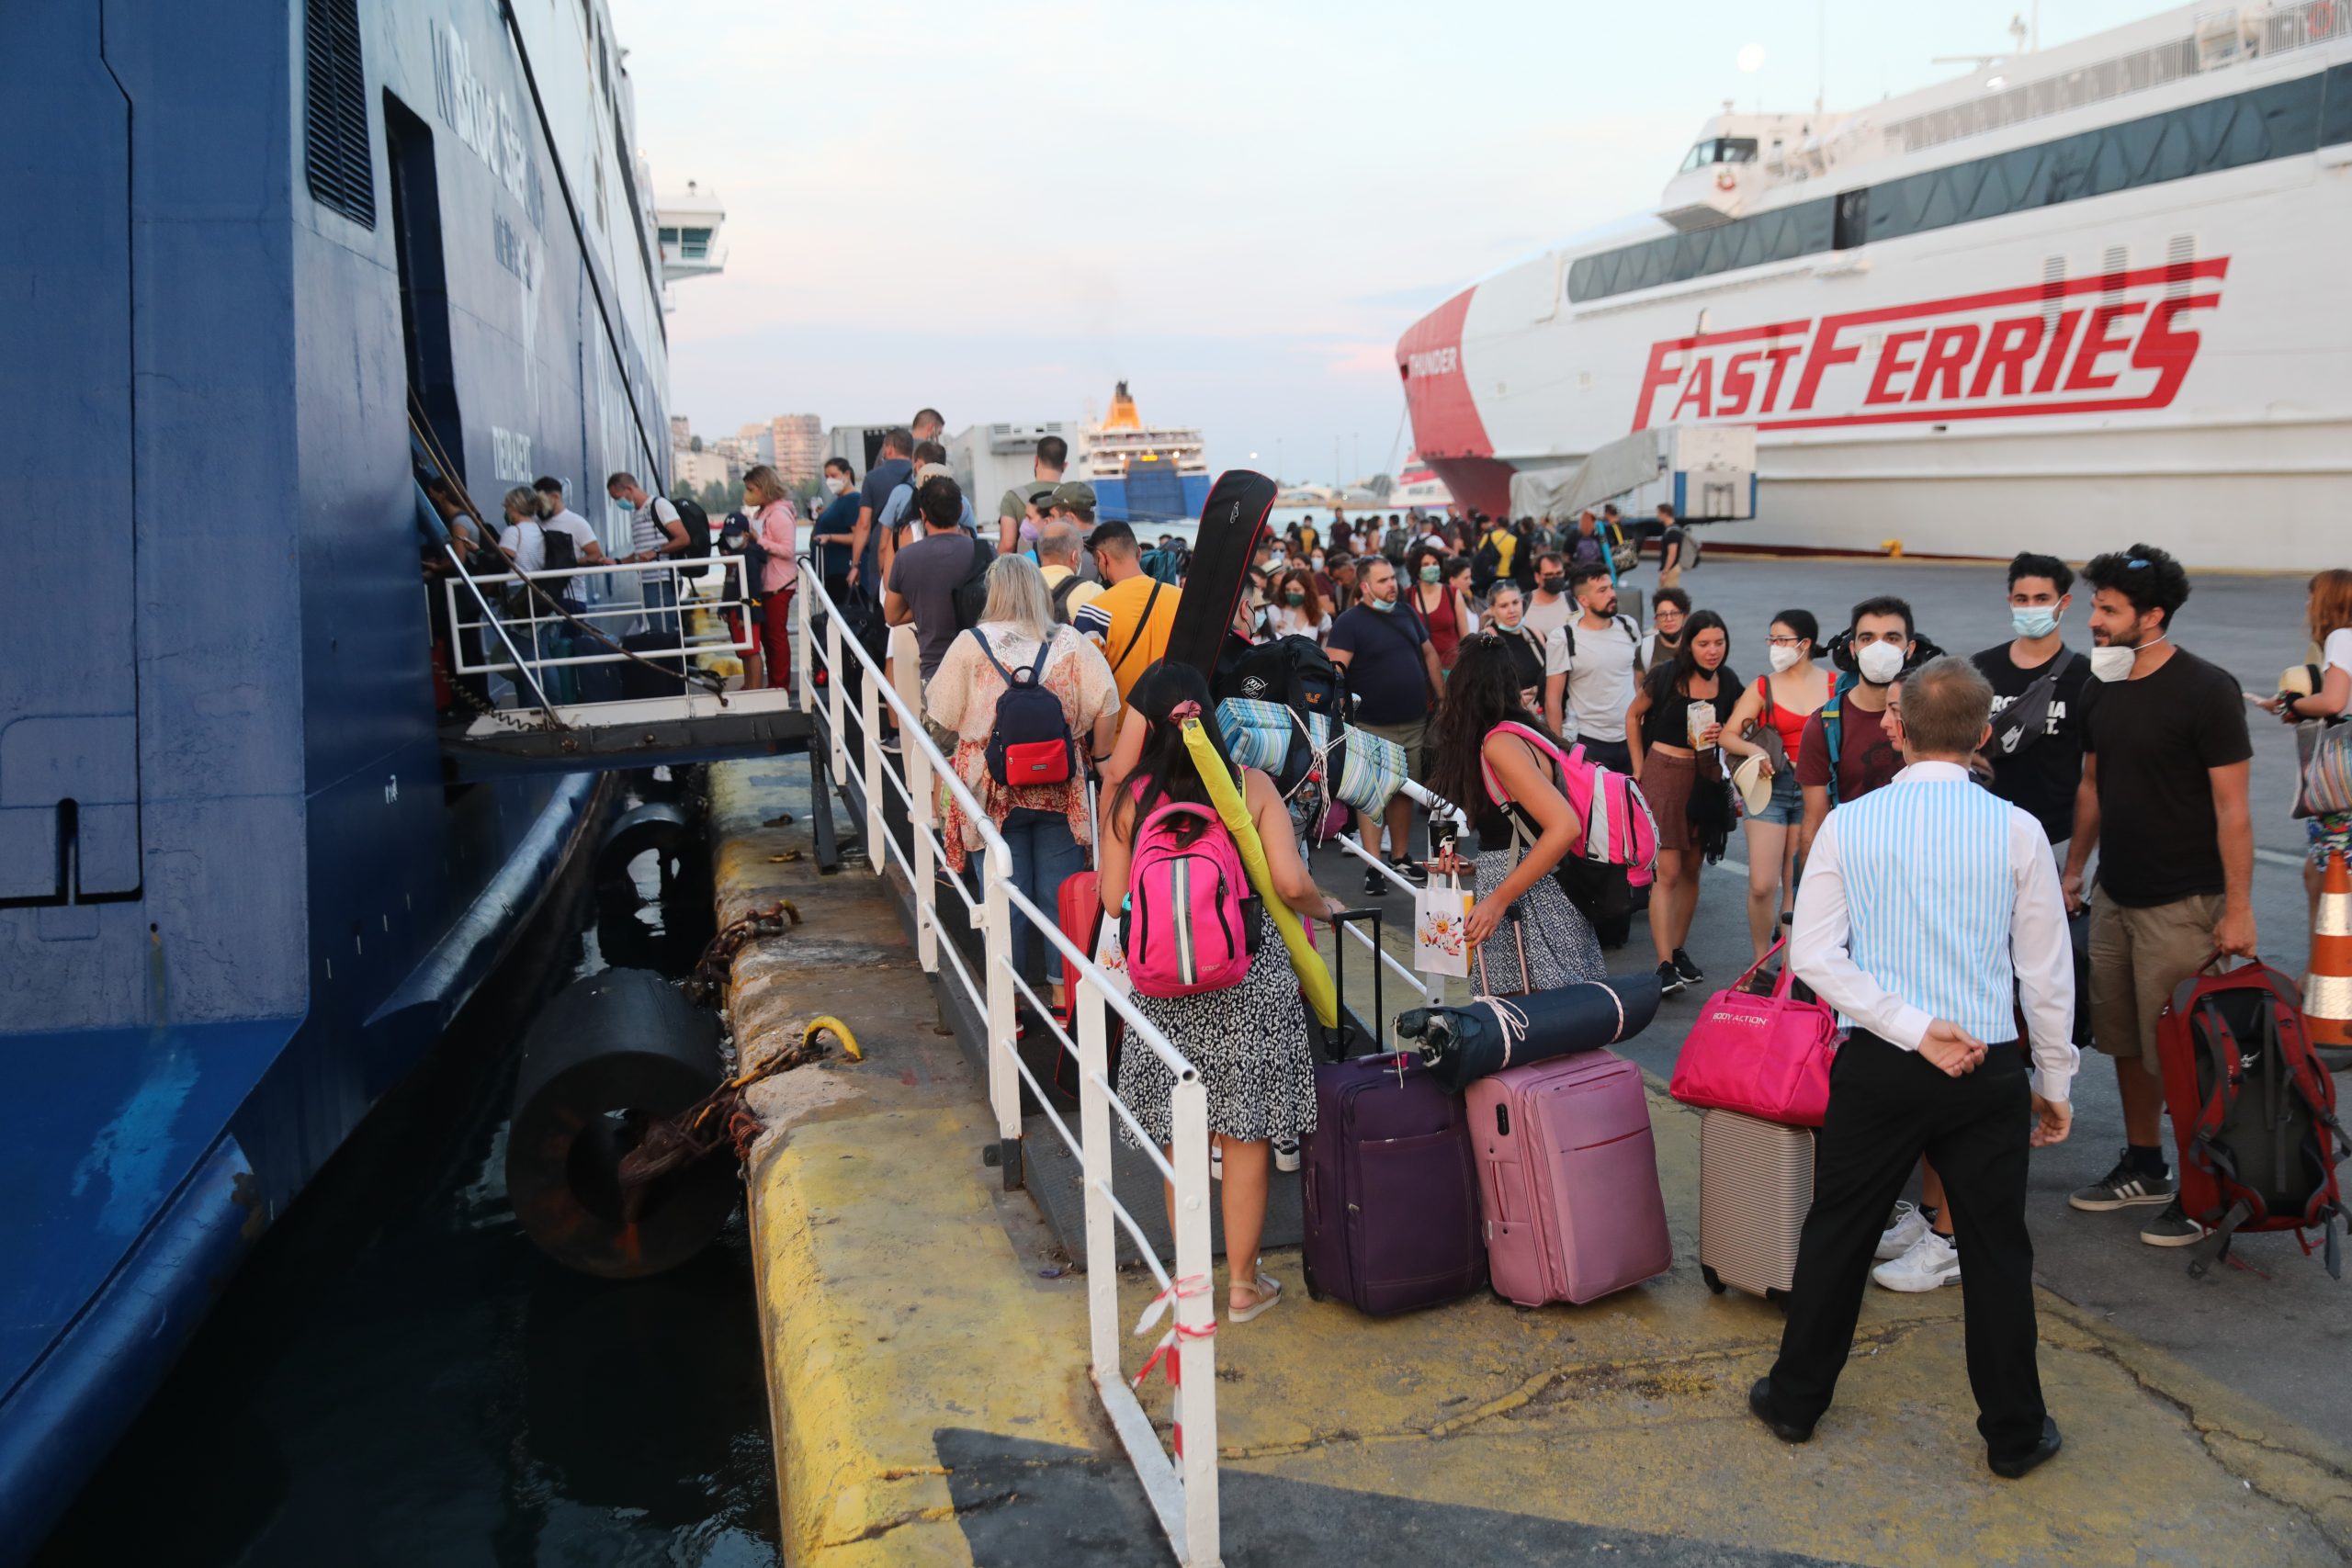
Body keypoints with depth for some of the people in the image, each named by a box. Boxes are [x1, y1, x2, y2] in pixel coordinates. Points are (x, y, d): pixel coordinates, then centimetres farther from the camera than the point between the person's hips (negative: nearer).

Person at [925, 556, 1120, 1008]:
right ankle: (1064, 987, 15)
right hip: (1060, 789, 1)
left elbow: (943, 716, -4)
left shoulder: (970, 645, -7)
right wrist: (1097, 755, 8)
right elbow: (1106, 706, -6)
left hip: (996, 791, -1)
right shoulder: (1071, 644, -2)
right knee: (1061, 889, 9)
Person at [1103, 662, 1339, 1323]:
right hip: (1250, 978, -1)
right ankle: (1244, 1283, 19)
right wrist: (1325, 907, 10)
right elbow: (1291, 883, -11)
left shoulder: (1124, 797, -3)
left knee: (1181, 1144, 13)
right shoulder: (1252, 785, -4)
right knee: (1245, 1137, 10)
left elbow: (1114, 901, -3)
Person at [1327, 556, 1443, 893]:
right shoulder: (1349, 623, -9)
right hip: (1373, 727, -6)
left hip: (1415, 723, 6)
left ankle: (1401, 858, 26)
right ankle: (1373, 867, -1)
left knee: (1405, 792, 13)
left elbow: (1429, 653, 19)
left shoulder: (1406, 613, 11)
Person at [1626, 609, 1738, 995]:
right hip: (1664, 774, -5)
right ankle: (1664, 965, -14)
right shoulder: (1666, 677, -10)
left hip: (1706, 776, 5)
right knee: (1667, 872, -11)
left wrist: (1722, 734, -10)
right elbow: (1633, 715, 4)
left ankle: (1678, 950, 24)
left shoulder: (1728, 682, 1)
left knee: (1691, 870, 12)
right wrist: (1639, 767, 3)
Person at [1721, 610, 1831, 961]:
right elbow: (1728, 734, -1)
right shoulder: (1763, 687, 2)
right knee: (1762, 885, -7)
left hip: (1815, 791, 1)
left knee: (1797, 886, 6)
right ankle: (1760, 964, 9)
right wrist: (1753, 750, -19)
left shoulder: (1834, 685, 3)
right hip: (1771, 787, -1)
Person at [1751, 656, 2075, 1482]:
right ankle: (2013, 1432, 26)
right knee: (1996, 1247, 13)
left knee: (1838, 1232, 14)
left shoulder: (1848, 824, -5)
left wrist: (1913, 1029, -10)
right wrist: (2055, 1082, 9)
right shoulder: (2017, 831, -6)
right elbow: (2047, 972, -1)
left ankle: (1795, 1398, 27)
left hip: (1876, 1066, 0)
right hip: (1990, 1071, 0)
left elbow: (1813, 954, -10)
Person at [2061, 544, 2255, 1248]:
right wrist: (2074, 868, 16)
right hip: (2114, 897, 7)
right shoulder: (2103, 689, 6)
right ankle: (2143, 1169, 29)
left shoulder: (2206, 691, -14)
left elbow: (2231, 806, -15)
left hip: (2182, 905, -7)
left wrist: (2238, 908, -17)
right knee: (2125, 1043, 14)